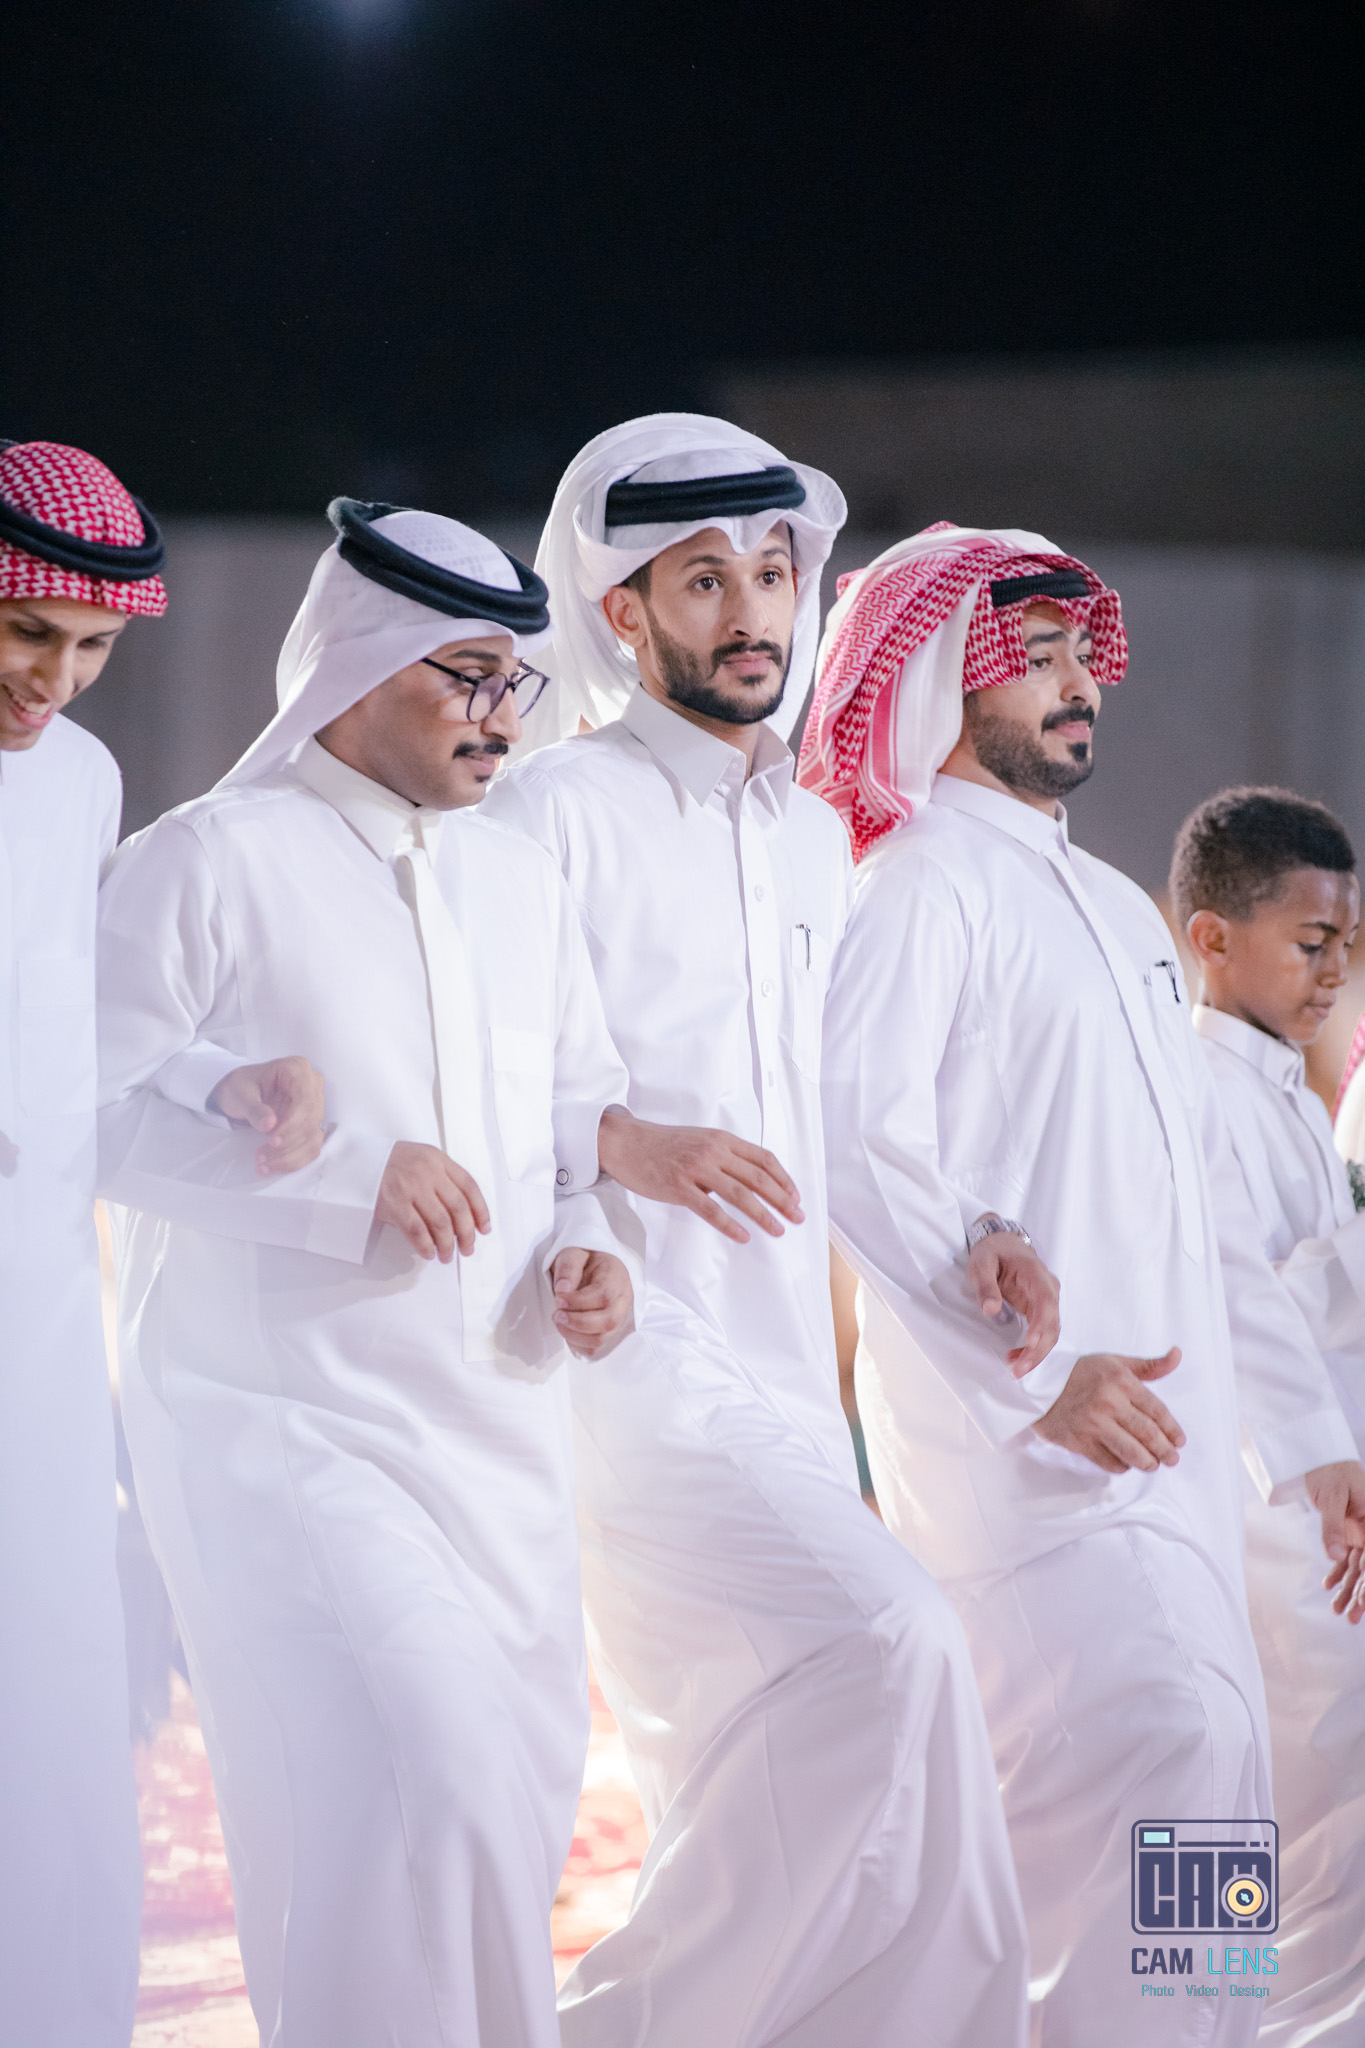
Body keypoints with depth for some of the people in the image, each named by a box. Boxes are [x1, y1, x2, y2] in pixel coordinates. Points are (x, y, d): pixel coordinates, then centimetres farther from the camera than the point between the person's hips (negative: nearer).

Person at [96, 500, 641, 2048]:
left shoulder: (522, 887, 17)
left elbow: (582, 1108, 24)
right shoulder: (205, 863, -4)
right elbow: (109, 1109, -11)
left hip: (496, 1420, 7)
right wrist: (354, 1169, -18)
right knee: (422, 1763, -19)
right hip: (286, 1415, -7)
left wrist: (588, 1244, 2)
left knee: (523, 1781, 6)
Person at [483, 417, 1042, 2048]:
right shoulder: (558, 812, -5)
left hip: (785, 1389, 8)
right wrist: (620, 1144, -26)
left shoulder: (814, 838, 19)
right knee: (888, 1641, -25)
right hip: (631, 1358, -8)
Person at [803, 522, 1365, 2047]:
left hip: (1165, 1447, 9)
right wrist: (1035, 1378, -22)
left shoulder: (1115, 906, 24)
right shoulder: (922, 881, -3)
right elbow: (859, 1144, -18)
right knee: (1158, 1738, -23)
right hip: (1021, 1448, -9)